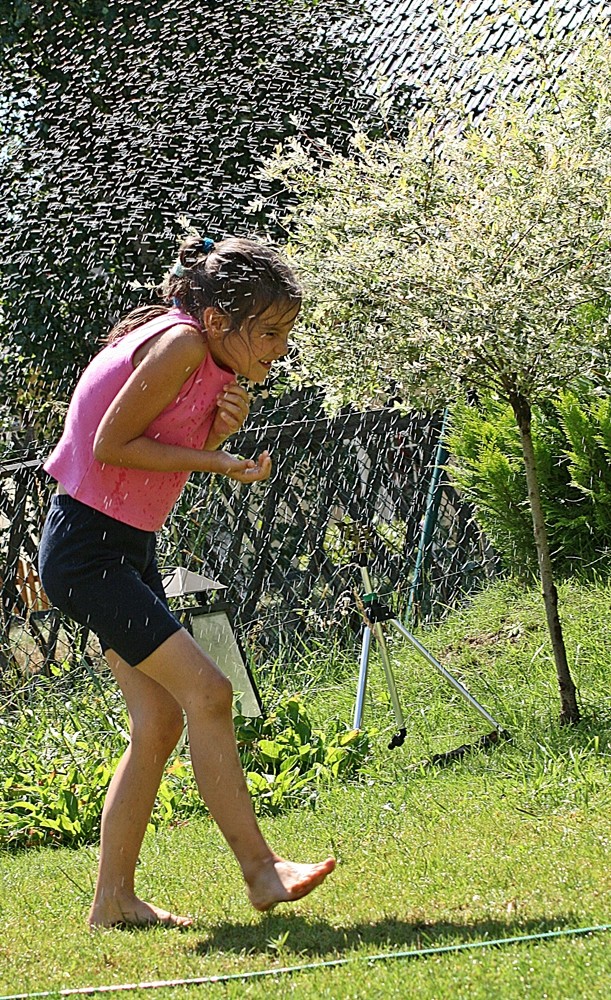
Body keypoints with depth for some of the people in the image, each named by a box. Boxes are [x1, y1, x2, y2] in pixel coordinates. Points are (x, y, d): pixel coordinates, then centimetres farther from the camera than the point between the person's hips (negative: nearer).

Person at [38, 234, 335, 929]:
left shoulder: (211, 361, 11)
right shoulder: (180, 343, -17)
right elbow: (110, 447, -19)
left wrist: (219, 430, -5)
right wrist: (216, 461, -16)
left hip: (128, 550, 10)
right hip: (86, 548, -10)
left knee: (159, 722, 6)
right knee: (206, 690, -15)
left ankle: (113, 900, 10)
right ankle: (260, 871, -14)